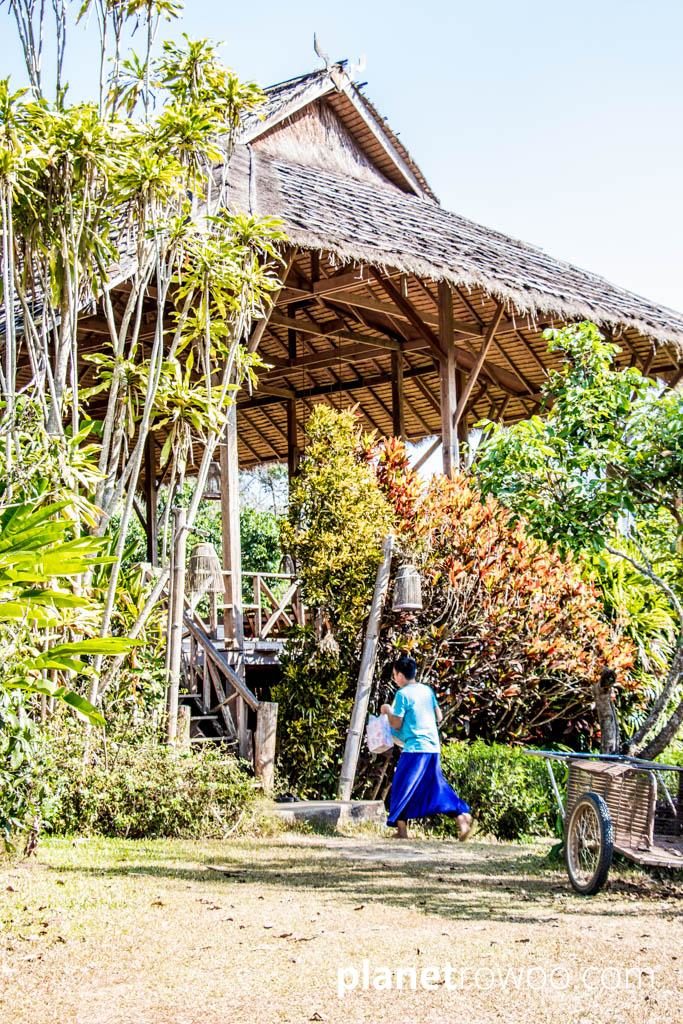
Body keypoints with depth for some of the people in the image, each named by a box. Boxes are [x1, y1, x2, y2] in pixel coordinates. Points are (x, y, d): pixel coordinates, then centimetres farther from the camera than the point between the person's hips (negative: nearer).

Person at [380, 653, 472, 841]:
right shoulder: (427, 690, 11)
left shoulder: (402, 694, -8)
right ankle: (461, 814, 0)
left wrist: (387, 711, 9)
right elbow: (439, 717, 15)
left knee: (401, 787, 3)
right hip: (433, 747, 7)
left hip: (415, 748, -7)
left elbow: (396, 725, -8)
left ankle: (402, 830, 3)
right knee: (437, 786, 13)